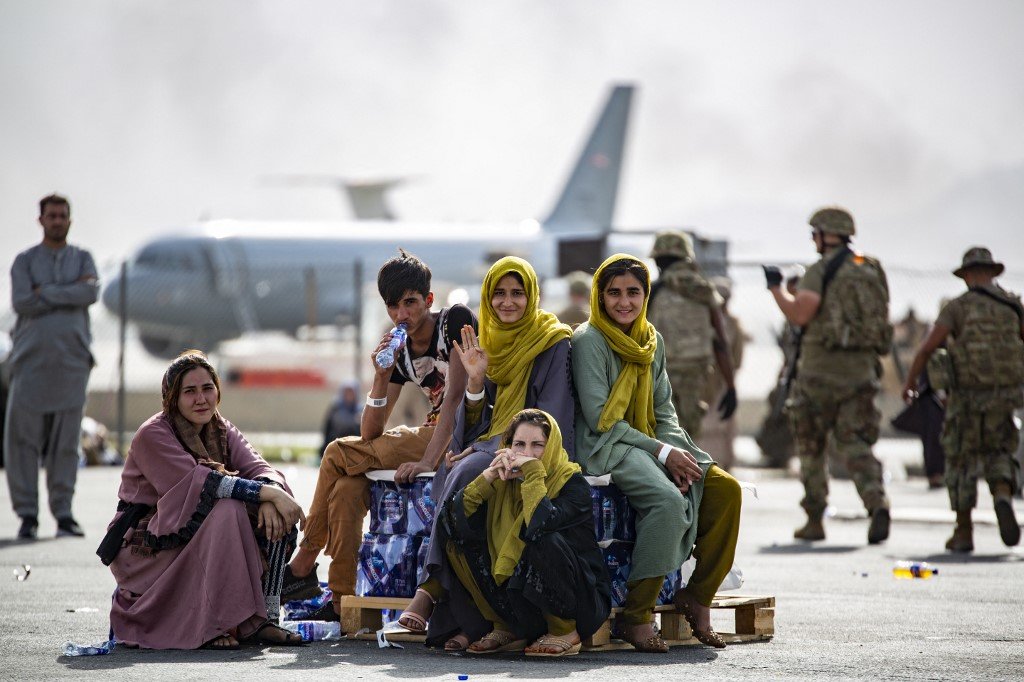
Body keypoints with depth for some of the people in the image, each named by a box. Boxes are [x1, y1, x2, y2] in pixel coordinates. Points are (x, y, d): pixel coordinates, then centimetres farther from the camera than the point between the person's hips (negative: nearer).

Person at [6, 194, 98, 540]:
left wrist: (47, 293, -12)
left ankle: (64, 514, 7)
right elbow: (22, 303, -11)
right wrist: (70, 293, -10)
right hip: (32, 361, -1)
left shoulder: (83, 259, 11)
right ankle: (28, 515, 1)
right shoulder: (24, 262, 7)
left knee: (66, 442, 1)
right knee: (22, 440, -5)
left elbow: (91, 293, -10)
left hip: (71, 360, 1)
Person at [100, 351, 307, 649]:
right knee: (229, 510, -29)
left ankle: (263, 618, -14)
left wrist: (272, 491, -32)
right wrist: (268, 493, -33)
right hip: (148, 548, -7)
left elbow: (258, 468, -8)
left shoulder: (222, 431, 7)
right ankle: (215, 626, -27)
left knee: (272, 516, -11)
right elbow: (199, 483, -27)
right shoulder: (152, 436, -15)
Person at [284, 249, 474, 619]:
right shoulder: (399, 353, 10)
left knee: (339, 453, -11)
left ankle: (303, 565, -1)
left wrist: (426, 461, -27)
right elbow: (370, 433, 5)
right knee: (347, 488, -14)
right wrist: (382, 377, -12)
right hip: (432, 434, 7)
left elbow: (456, 394, -19)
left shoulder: (456, 321, -9)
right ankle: (342, 602, -14)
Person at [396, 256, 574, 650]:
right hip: (487, 451, 5)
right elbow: (475, 423, 14)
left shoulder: (553, 344, 0)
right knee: (450, 476, -31)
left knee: (467, 474, -35)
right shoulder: (489, 343, 18)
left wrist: (482, 448, -15)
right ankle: (469, 618, -37)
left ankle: (433, 589, -31)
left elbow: (549, 420, -9)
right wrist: (476, 380, -6)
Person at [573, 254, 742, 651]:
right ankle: (637, 615, -27)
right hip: (605, 448, -7)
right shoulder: (588, 340, -8)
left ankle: (697, 595, -5)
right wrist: (662, 453, -17)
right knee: (668, 499, -33)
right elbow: (600, 418, -13)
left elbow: (664, 410, 15)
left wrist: (677, 451, -8)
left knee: (726, 488, -14)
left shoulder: (653, 342, 13)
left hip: (651, 443, 7)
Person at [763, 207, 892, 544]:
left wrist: (776, 288, -3)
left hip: (821, 368, -5)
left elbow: (799, 314, -18)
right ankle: (877, 502, -23)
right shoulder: (872, 270, 12)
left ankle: (814, 521, 12)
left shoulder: (821, 271, -8)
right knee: (855, 446, 2)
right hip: (861, 367, 5)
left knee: (811, 447, 10)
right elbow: (880, 318, 17)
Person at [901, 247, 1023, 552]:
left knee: (962, 461, 11)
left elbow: (928, 346, -11)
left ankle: (964, 533, 12)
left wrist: (910, 380, 1)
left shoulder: (958, 307, -4)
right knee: (998, 455, 18)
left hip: (968, 396, -3)